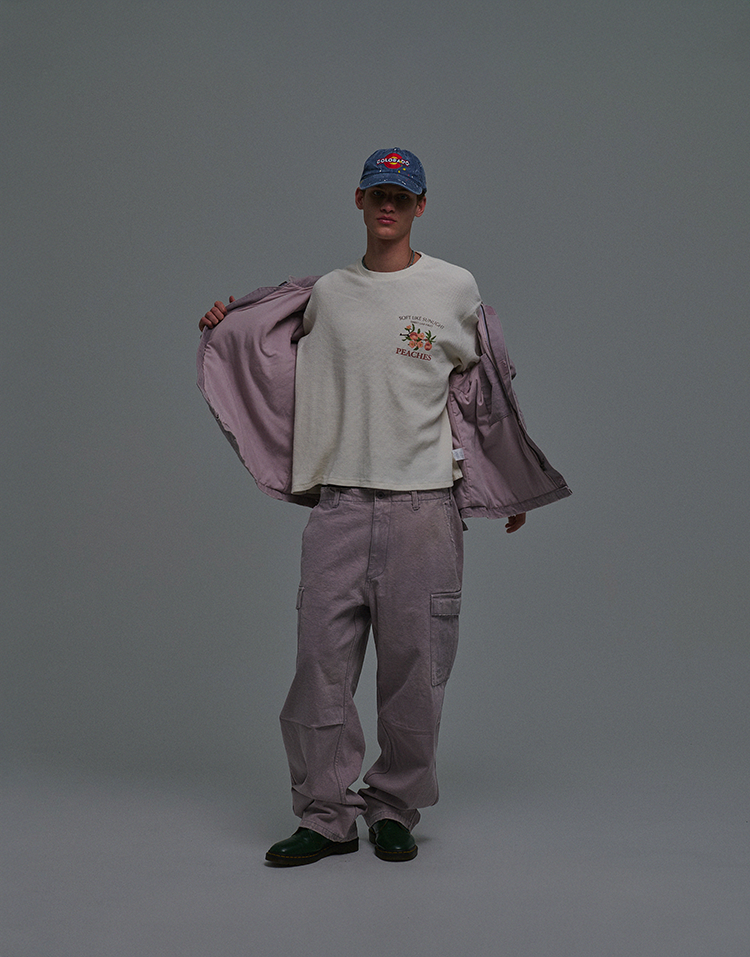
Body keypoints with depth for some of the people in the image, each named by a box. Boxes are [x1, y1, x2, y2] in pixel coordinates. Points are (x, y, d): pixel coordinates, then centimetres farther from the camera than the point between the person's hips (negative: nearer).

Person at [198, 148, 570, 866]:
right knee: (321, 659, 0)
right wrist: (224, 334, 16)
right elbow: (292, 377, 27)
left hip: (424, 502, -2)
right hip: (338, 498, 2)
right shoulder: (326, 293, 12)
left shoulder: (455, 288, 5)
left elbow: (486, 392, 13)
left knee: (413, 666, 2)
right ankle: (327, 815, 11)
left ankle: (395, 809, 18)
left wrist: (512, 490, 15)